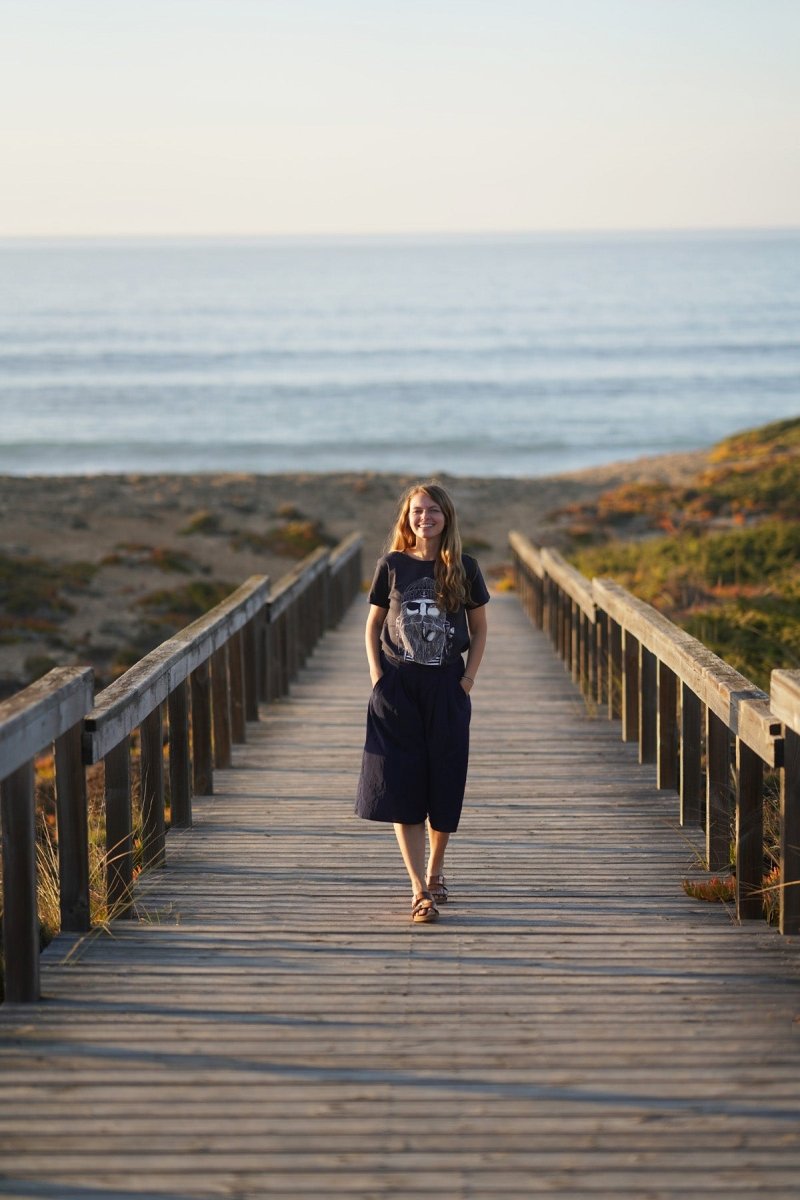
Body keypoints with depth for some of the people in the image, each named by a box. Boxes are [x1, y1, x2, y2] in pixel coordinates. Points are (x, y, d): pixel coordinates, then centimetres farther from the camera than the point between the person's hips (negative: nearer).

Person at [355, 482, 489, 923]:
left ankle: (434, 869, 29)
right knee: (401, 787, -6)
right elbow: (373, 625, 10)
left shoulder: (463, 569, 1)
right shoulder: (392, 566, 2)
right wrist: (377, 676, -1)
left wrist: (468, 679, -1)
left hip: (446, 686, 0)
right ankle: (419, 890, -5)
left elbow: (479, 629, 9)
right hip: (397, 685, 0)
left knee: (444, 787, 6)